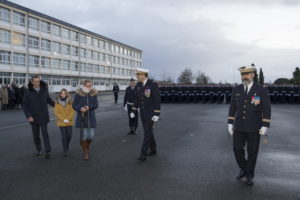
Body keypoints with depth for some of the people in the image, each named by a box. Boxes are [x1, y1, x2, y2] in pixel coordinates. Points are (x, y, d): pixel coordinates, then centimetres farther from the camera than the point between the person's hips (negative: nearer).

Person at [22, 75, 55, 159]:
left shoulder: (44, 90, 0)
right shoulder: (28, 92, -4)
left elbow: (49, 100, 16)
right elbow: (25, 105, -4)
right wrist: (28, 116, -14)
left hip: (43, 117, 0)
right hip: (33, 117, 1)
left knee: (45, 133, -7)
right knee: (35, 135, 11)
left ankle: (47, 151, -5)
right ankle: (38, 150, 28)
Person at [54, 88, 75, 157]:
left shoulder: (70, 101, -3)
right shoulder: (57, 102, -4)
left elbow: (72, 111, -4)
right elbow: (56, 112, -6)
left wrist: (68, 119, -14)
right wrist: (63, 119, -14)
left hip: (69, 122, 1)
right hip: (61, 122, -1)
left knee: (69, 135, 2)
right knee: (64, 136, -3)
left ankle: (66, 147, 31)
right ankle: (65, 151, 8)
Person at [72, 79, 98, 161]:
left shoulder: (94, 93, -2)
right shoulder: (79, 93, -9)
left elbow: (96, 105, 0)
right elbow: (74, 105, -5)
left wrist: (89, 107, -20)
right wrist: (80, 109, -24)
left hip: (91, 117, 2)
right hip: (82, 117, -2)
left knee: (91, 136, 0)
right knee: (84, 135, -2)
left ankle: (87, 146, 36)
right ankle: (85, 153, 19)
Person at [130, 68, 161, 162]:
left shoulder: (153, 85, -19)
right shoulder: (138, 85, 3)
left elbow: (158, 100, -18)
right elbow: (137, 99, 11)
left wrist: (157, 114, -21)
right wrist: (133, 111, 9)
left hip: (151, 113, -7)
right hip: (143, 112, 7)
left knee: (147, 133, -9)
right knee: (148, 131, 14)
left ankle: (143, 154, -5)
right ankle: (153, 150, 29)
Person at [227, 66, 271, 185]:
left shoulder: (262, 90, -10)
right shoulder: (236, 90, 1)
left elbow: (266, 109, -10)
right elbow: (232, 107, 5)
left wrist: (265, 126, -16)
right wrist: (230, 123, 1)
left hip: (254, 126, -3)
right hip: (239, 125, 3)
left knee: (252, 151, 5)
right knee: (237, 148, 2)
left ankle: (250, 175, 23)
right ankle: (243, 169, 27)